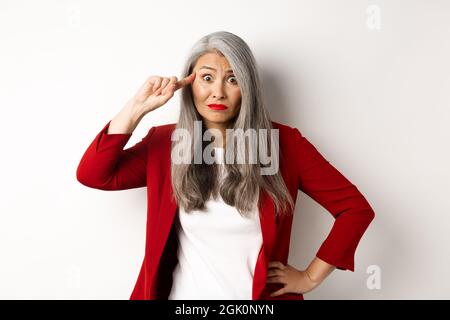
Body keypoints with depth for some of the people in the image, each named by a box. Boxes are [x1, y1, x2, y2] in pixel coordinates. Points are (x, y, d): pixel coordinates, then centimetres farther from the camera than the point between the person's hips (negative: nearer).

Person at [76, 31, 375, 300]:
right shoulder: (166, 142, -4)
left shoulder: (283, 143, -11)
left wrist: (309, 278, -9)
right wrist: (137, 108, -18)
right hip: (184, 295, 2)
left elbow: (356, 208, -8)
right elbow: (92, 175, -12)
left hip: (261, 296, -1)